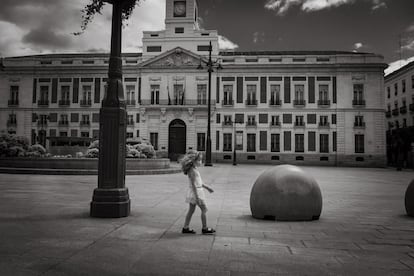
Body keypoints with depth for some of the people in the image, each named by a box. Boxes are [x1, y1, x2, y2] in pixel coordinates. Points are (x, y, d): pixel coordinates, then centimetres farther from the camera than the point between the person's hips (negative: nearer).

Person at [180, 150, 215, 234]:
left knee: (191, 210, 13)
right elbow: (193, 184, -22)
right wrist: (197, 197, -24)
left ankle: (185, 228, 18)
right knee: (204, 209, 2)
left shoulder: (194, 169, 11)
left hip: (197, 191, 9)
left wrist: (207, 187, 27)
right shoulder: (192, 171, -19)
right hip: (195, 192, -9)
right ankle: (205, 228, 12)